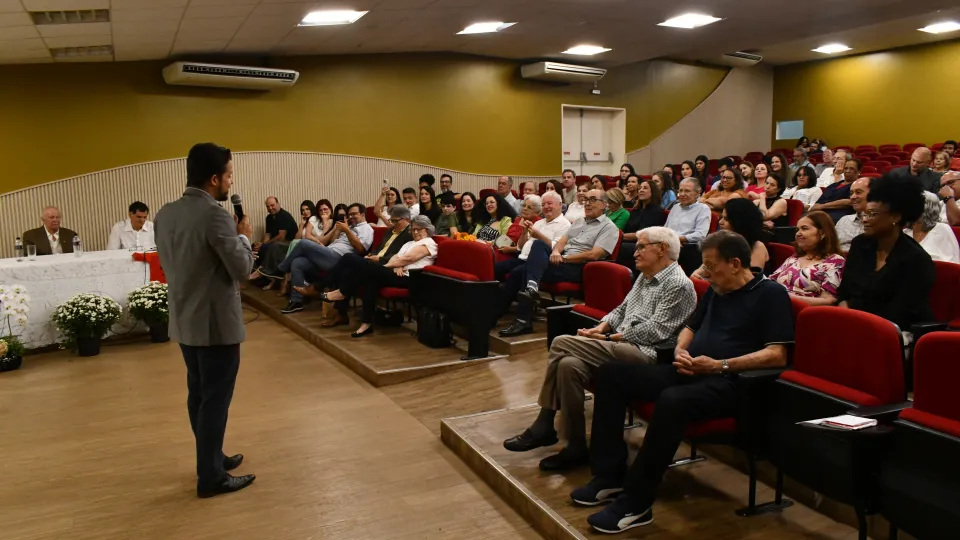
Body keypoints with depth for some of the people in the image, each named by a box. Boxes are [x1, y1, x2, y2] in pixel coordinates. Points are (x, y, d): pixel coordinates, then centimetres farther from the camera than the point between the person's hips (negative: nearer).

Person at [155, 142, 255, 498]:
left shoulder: (165, 214, 4)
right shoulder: (215, 215, -21)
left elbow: (169, 264, 13)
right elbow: (242, 268, -19)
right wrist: (244, 237, -1)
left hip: (184, 320, 8)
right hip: (216, 322, -8)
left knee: (199, 394, 18)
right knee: (215, 399, 2)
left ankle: (211, 458, 33)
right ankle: (211, 477, 12)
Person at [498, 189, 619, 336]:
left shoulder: (609, 228, -1)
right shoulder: (579, 221, 23)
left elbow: (593, 255, -14)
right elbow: (562, 241, 13)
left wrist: (563, 258, -14)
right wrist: (555, 252, -11)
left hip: (577, 268, -7)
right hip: (561, 260, 7)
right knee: (539, 244, -21)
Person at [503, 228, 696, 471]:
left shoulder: (679, 285, -8)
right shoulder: (645, 277, 20)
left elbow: (653, 331, -15)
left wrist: (608, 338, -10)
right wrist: (601, 328, 2)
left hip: (646, 354, -9)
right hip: (621, 347, 9)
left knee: (562, 344, -22)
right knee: (569, 364, -19)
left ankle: (544, 426, -10)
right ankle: (575, 446, -12)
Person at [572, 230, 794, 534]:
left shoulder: (770, 294, -4)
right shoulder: (714, 291, 19)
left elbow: (777, 355, -13)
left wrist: (720, 365, -20)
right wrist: (680, 351, 5)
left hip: (728, 383, -8)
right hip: (690, 373, 9)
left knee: (672, 401, -39)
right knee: (610, 374, -5)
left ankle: (635, 503, -27)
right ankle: (610, 475, -7)